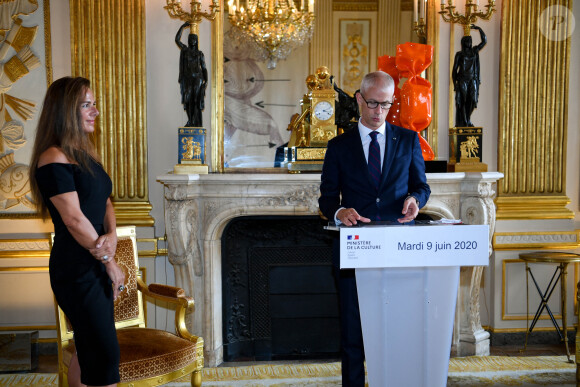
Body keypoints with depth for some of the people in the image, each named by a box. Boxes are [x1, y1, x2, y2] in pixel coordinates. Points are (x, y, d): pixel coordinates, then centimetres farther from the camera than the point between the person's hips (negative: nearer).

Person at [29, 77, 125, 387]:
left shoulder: (85, 154, 13)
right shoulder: (54, 158, -15)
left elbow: (104, 201, 13)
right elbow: (74, 219, -18)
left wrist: (111, 235, -8)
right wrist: (109, 261, -11)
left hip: (96, 264, 9)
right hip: (76, 270, -9)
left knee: (88, 350, 16)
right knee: (105, 355, -8)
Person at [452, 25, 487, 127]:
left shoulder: (474, 51, 12)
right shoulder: (459, 54, 2)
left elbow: (484, 41, 13)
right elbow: (455, 69, 2)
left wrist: (479, 29, 6)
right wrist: (454, 83, -4)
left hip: (472, 80, 3)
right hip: (462, 80, -3)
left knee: (472, 100, -5)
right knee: (462, 101, -6)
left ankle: (467, 120, 16)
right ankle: (463, 122, 0)